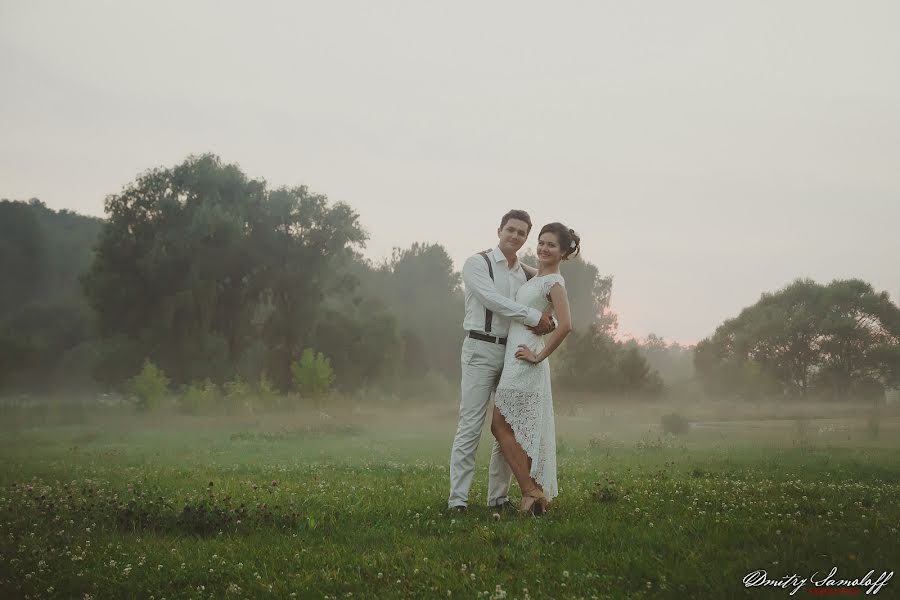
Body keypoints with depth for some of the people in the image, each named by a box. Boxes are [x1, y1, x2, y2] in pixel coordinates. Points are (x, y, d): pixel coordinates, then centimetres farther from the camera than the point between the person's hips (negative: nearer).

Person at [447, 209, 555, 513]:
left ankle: (498, 497, 14)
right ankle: (457, 499, -10)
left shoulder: (526, 273, 15)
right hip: (482, 350, -6)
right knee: (471, 425, -10)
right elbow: (492, 300, -16)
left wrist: (546, 318, -7)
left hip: (514, 354, 6)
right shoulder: (477, 263, -2)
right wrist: (533, 316, -18)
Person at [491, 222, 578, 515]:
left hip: (524, 361, -9)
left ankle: (531, 492, -5)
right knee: (525, 429, 10)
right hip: (516, 360, 9)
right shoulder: (535, 277, 14)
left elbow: (565, 325, -24)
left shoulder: (555, 282, -12)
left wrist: (539, 356, -19)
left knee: (500, 426, -6)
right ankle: (539, 494, 13)